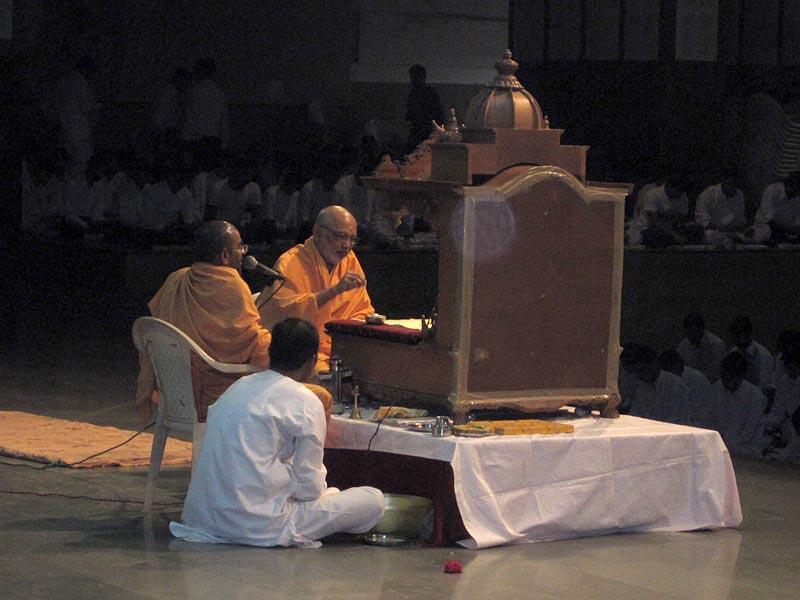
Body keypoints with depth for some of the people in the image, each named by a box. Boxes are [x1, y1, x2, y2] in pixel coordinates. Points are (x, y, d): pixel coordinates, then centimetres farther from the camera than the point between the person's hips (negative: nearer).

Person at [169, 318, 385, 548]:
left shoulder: (239, 387, 13)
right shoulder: (306, 404, -10)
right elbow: (309, 487, -7)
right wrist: (329, 492, 17)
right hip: (259, 524, -8)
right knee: (373, 500, 0)